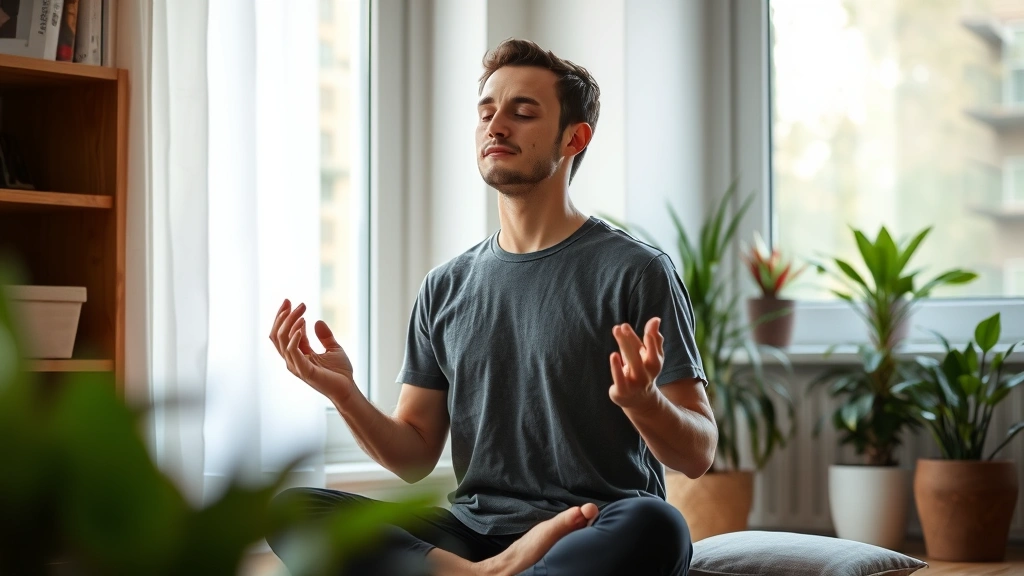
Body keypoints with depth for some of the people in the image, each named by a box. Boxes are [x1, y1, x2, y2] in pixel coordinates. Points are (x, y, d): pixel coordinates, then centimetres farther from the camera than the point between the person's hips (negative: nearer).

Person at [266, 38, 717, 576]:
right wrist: (346, 395, -5)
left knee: (655, 526, -39)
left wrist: (643, 401, -26)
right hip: (473, 533, 4)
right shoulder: (445, 288, 15)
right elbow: (415, 458, 14)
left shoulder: (635, 271, 0)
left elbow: (698, 455, -4)